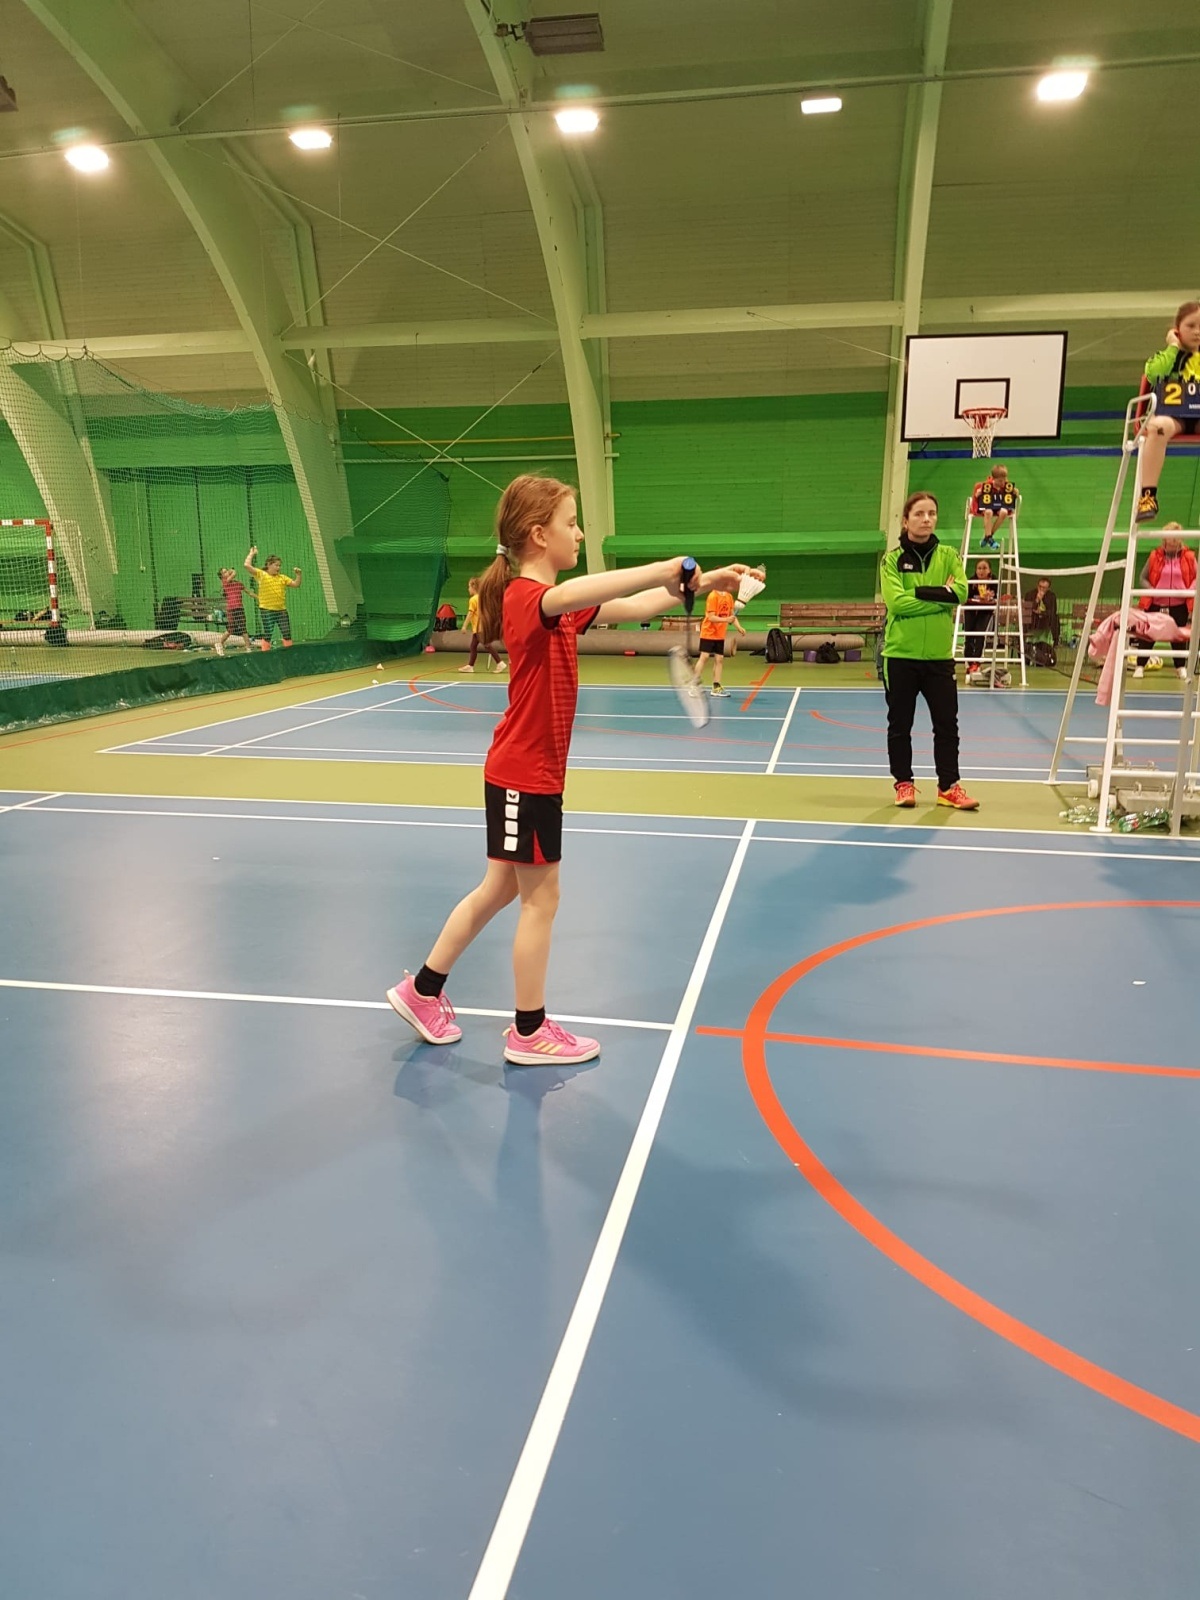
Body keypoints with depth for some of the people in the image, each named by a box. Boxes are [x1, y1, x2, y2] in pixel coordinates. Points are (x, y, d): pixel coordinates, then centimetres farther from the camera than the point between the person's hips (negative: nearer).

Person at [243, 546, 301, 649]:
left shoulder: (282, 577, 11)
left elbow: (296, 584, 12)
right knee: (267, 635, 0)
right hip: (267, 610, -4)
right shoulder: (261, 574, -2)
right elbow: (247, 565, -11)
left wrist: (298, 575, -2)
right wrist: (252, 553, -2)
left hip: (282, 610, 4)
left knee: (287, 634, 6)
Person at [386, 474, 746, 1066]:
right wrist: (671, 568, -40)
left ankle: (422, 991, 30)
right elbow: (572, 594, -41)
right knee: (541, 899, 2)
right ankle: (529, 1033, 16)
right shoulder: (525, 596, -19)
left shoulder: (558, 603, 11)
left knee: (500, 889, 17)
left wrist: (697, 584, 1)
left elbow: (630, 607, 11)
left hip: (532, 772, 10)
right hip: (524, 775, -10)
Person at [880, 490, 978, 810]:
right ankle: (903, 783, 19)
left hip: (939, 655, 2)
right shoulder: (892, 559, -1)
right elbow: (896, 602, -16)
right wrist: (940, 596, -13)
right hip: (901, 654, -2)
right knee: (900, 724, 6)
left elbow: (960, 592, -10)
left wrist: (918, 592, -16)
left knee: (947, 723, 4)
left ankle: (948, 786, 14)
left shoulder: (948, 555, 6)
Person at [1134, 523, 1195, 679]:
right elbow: (1142, 579, 1)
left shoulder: (1189, 556, 1)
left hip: (1179, 603, 1)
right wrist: (1152, 590, -17)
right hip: (1155, 602, -1)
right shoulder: (1155, 556, -1)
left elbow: (1196, 577, 6)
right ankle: (1140, 666, 8)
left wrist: (1190, 591, -14)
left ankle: (1181, 667, 15)